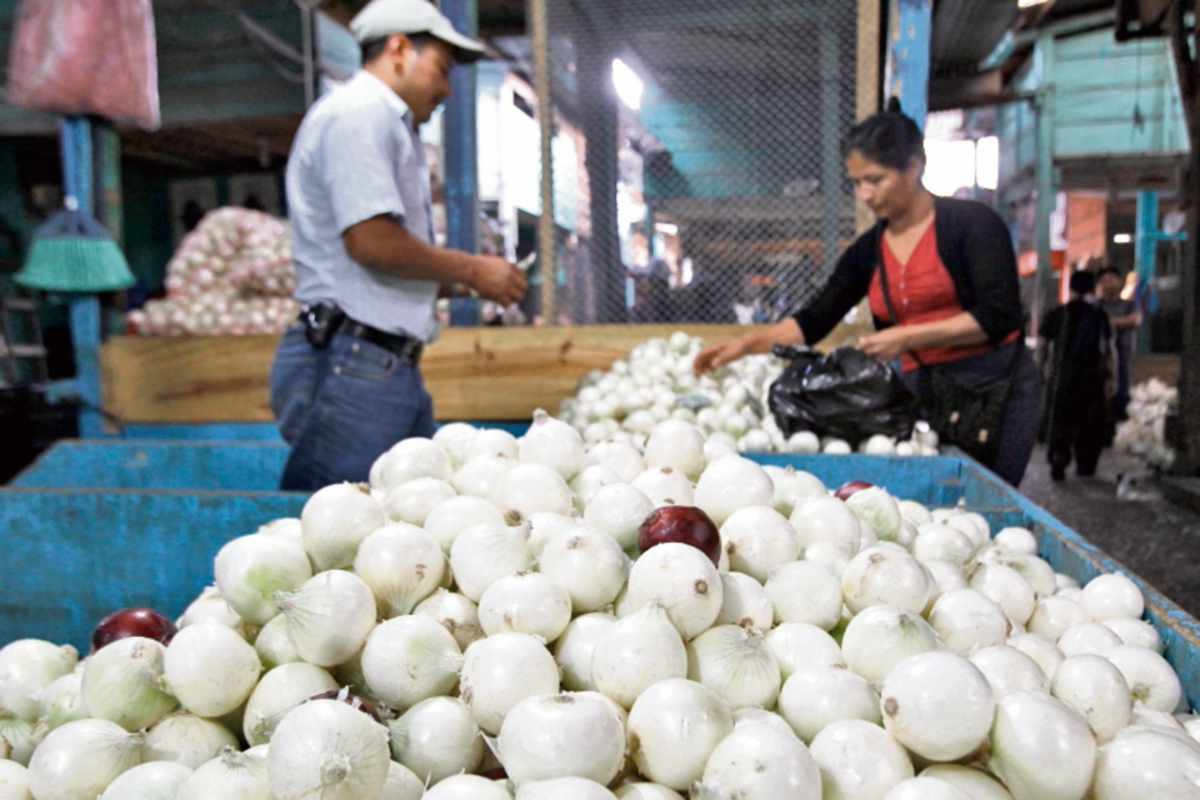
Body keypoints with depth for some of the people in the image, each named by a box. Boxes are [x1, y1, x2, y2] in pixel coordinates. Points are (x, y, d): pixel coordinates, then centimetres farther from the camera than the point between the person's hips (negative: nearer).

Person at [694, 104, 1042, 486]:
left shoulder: (972, 222, -4)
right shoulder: (867, 251, 9)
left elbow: (999, 317, -11)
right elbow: (815, 320, 9)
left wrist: (909, 336, -17)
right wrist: (746, 343, -3)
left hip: (995, 386, -3)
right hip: (923, 393, 4)